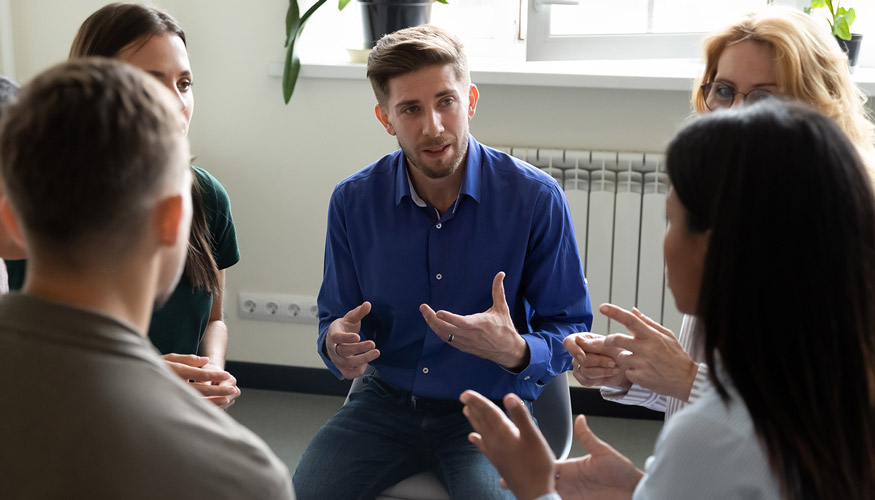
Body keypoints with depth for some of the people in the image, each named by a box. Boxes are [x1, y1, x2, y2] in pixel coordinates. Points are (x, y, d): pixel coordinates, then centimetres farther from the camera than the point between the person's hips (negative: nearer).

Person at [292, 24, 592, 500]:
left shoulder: (536, 198, -13)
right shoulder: (353, 201, -4)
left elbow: (569, 332, -6)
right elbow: (335, 319, 7)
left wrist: (516, 351, -29)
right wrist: (337, 345, -18)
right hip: (386, 401, 3)